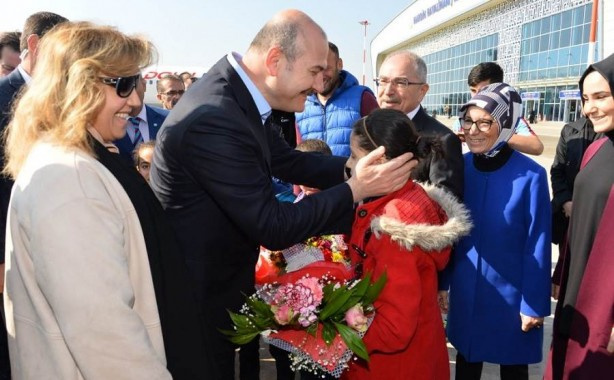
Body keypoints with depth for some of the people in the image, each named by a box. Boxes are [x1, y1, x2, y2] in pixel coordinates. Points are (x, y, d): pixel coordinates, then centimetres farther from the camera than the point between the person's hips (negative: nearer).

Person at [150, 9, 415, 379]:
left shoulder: (238, 92, -3)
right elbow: (273, 228, -28)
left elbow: (289, 161, 8)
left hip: (213, 276, 9)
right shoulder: (215, 119, -32)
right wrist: (357, 188, -22)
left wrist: (355, 166, -4)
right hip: (196, 293, -9)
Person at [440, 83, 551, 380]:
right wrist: (442, 283, 4)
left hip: (511, 292, -3)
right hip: (465, 289, 3)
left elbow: (537, 246, -12)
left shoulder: (531, 176, -18)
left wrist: (534, 303, -9)